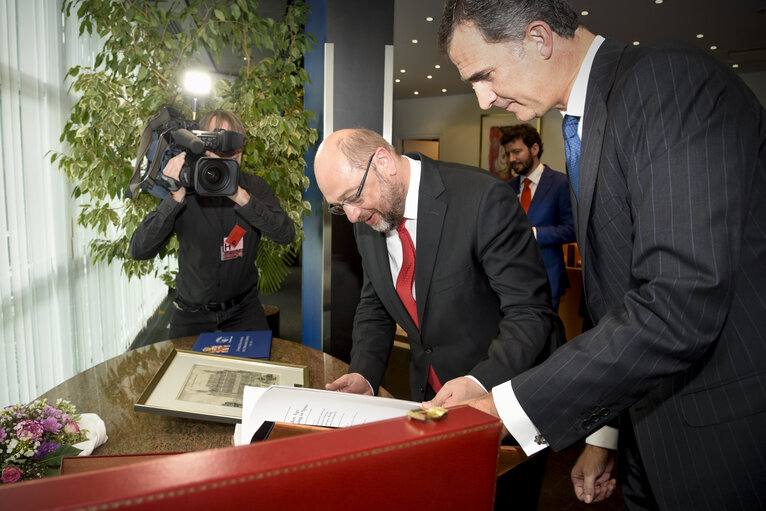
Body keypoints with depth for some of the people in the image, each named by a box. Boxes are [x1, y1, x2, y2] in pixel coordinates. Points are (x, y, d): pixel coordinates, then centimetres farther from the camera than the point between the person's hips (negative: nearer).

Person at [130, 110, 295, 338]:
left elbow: (286, 234, -24)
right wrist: (175, 198, -31)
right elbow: (139, 250, -20)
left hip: (243, 306, 1)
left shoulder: (254, 187, -8)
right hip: (192, 311, 0)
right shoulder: (184, 192, -12)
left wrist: (241, 196, -36)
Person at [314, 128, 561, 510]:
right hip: (429, 397, 6)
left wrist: (482, 382, -37)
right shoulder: (367, 219, -3)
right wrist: (365, 373, -9)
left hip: (502, 393, -5)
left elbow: (531, 312, -23)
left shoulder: (484, 198, -24)